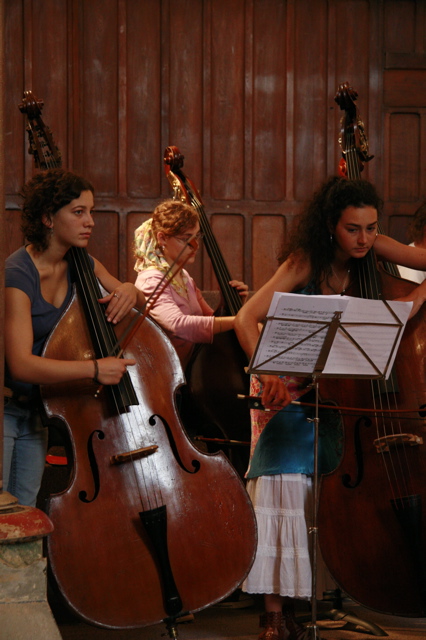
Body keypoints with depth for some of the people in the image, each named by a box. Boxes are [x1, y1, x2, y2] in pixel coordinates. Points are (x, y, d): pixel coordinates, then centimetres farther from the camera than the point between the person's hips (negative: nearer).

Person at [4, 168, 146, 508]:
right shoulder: (17, 275, -24)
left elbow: (140, 301, 16)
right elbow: (21, 364, -33)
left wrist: (129, 291, -9)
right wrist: (94, 368, -37)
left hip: (35, 409, 7)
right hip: (7, 410, -7)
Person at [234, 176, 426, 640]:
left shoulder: (371, 250, -7)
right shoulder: (305, 264, -19)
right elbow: (246, 319, -26)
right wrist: (269, 376, -38)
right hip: (288, 387, -4)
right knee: (284, 479, -19)